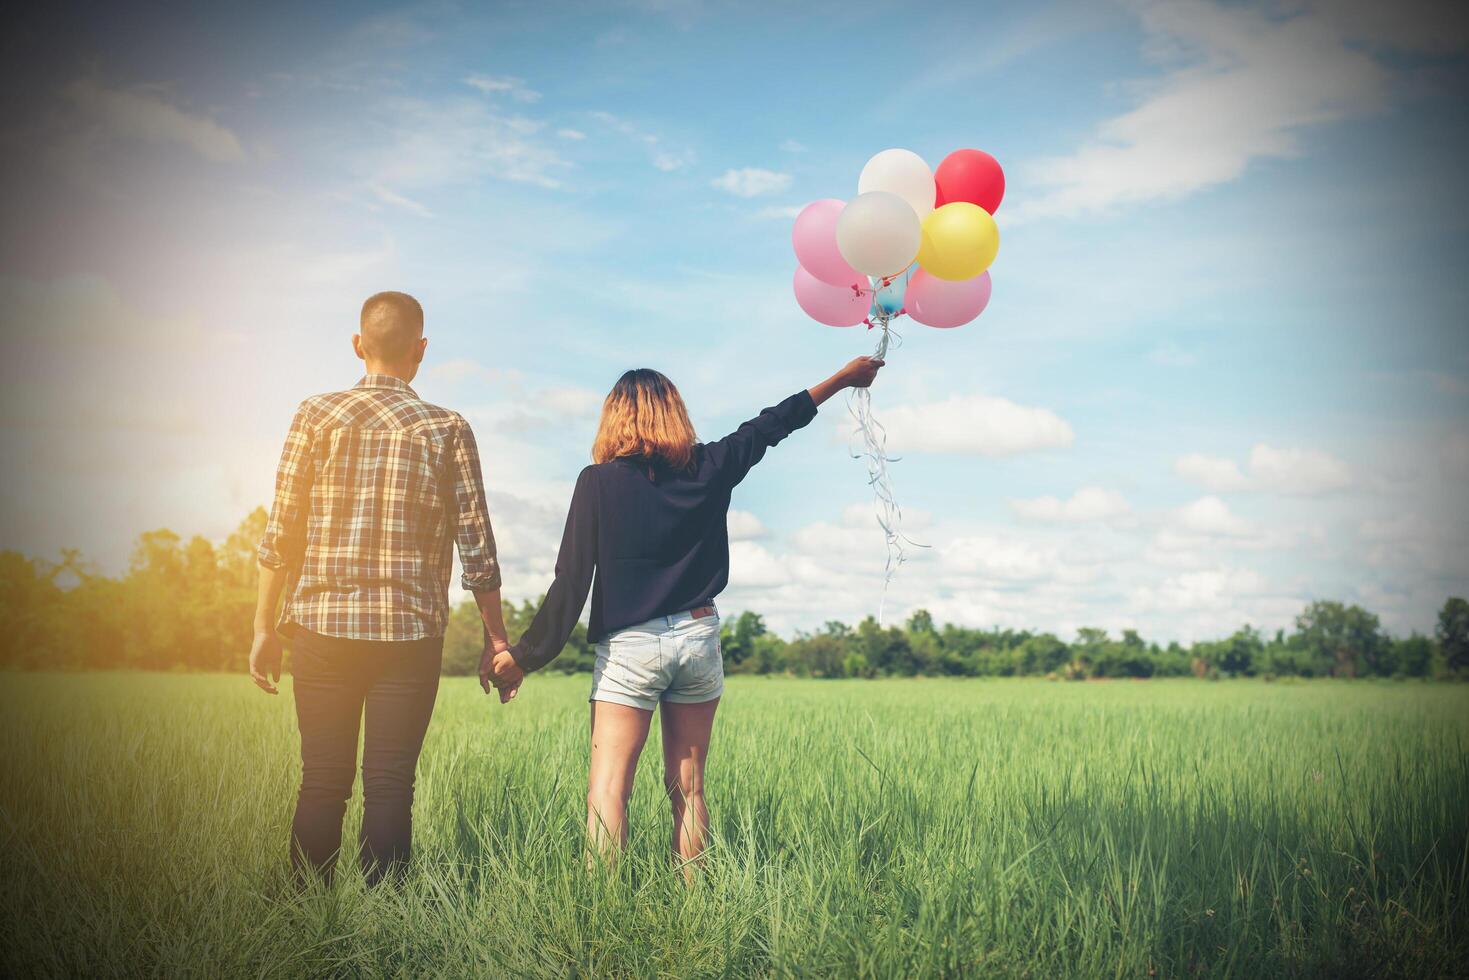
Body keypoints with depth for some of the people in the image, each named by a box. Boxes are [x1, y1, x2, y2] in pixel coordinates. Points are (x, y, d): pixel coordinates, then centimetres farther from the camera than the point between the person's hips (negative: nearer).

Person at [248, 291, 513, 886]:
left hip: (322, 628, 1)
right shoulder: (447, 429, 0)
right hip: (410, 634, -1)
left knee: (322, 784, 8)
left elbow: (281, 534, 0)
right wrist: (496, 635, 8)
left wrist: (265, 626, 8)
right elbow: (477, 547, -1)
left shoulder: (315, 416, 1)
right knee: (389, 786, 4)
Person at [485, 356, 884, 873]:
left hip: (629, 646, -4)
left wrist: (524, 657, -4)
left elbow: (571, 582, -10)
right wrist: (842, 379, 32)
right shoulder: (708, 468, 2)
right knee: (687, 788, 12)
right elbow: (770, 425, 17)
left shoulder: (599, 482, -8)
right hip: (698, 638, 4)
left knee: (608, 786, -4)